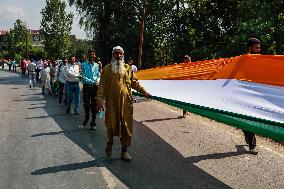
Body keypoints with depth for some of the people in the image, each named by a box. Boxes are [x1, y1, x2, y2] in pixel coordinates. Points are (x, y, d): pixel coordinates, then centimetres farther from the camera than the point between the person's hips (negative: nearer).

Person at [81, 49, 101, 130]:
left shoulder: (97, 65, 7)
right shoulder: (84, 64, 1)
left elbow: (99, 76, 4)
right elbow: (84, 76, -7)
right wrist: (92, 81, -18)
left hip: (95, 87, 1)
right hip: (86, 87, -1)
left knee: (94, 105, 4)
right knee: (86, 104, 2)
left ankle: (93, 123, 14)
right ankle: (86, 118, 30)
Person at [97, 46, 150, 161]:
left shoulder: (128, 68, 9)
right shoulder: (107, 69, 3)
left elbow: (134, 83, 13)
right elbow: (102, 86, -2)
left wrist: (143, 92, 3)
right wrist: (100, 99, -10)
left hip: (126, 102, 2)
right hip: (111, 102, -2)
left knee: (126, 126, 3)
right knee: (111, 124, 6)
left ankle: (124, 150, 15)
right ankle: (110, 142, 36)